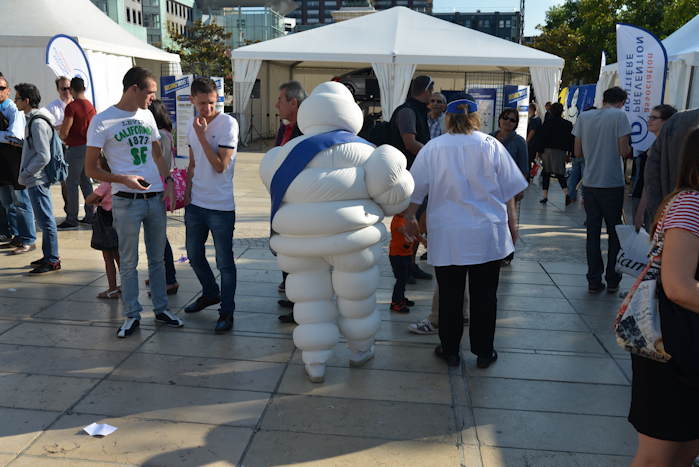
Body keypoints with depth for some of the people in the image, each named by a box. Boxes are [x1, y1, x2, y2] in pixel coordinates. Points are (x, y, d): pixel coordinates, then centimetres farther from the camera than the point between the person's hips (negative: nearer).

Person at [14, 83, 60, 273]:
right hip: (36, 180, 10)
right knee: (45, 220, 15)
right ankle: (48, 256, 25)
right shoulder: (33, 119, 12)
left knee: (45, 220, -3)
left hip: (37, 180, -10)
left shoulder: (37, 123, -19)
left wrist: (25, 174, -14)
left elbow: (43, 157, -23)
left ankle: (52, 260, 4)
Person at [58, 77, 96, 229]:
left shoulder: (71, 106, -14)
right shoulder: (90, 106, 9)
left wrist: (63, 138, 6)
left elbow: (64, 132, -17)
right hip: (89, 146, 7)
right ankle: (90, 215, 18)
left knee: (71, 183, -1)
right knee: (85, 181, 15)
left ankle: (71, 219, 2)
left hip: (75, 148, -7)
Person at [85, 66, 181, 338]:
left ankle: (161, 309, 24)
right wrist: (124, 179, -21)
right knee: (129, 262, 4)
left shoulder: (146, 116, 10)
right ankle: (132, 315, 16)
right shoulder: (102, 122, -8)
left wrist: (168, 182, 5)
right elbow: (91, 169, -7)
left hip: (156, 198, 5)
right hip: (127, 202, -5)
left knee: (157, 258, 13)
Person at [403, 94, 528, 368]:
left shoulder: (433, 148, -2)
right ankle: (484, 352, 19)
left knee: (450, 296, 10)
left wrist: (410, 218, 20)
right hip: (488, 235, 0)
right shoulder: (491, 146, -2)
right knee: (484, 295, 9)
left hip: (447, 237, 0)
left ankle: (450, 350, 20)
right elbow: (509, 191, 3)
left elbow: (416, 191, 5)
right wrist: (512, 224, 14)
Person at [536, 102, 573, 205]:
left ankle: (545, 196, 9)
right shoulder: (568, 124, 3)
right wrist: (569, 153, 13)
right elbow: (571, 139, 6)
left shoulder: (547, 123, -2)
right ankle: (566, 194, -20)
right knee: (560, 174, 1)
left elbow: (541, 138, -4)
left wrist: (539, 151, 2)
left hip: (547, 150, -1)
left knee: (546, 174, 9)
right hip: (560, 151, 1)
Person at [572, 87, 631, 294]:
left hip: (589, 183, 3)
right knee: (614, 233, 11)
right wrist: (628, 147, 9)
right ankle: (612, 280, 17)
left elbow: (578, 152, 6)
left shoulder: (584, 117, 4)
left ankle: (594, 281, 10)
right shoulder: (619, 116, -8)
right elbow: (624, 151, -13)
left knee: (593, 233, 9)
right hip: (612, 183, -3)